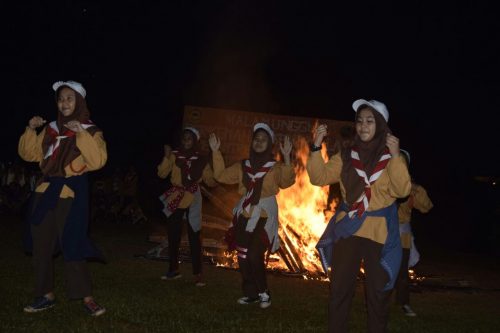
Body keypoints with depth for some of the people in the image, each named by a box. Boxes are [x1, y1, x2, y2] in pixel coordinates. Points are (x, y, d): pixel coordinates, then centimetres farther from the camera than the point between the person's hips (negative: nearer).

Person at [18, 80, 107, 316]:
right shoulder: (51, 129, 11)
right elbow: (28, 154, 13)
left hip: (71, 193, -6)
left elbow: (98, 161, -17)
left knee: (71, 247, -9)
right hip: (46, 191, 6)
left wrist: (81, 134, -23)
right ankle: (46, 296, 19)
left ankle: (86, 298, -1)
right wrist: (31, 130, -1)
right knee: (41, 247, 8)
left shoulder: (90, 131, -3)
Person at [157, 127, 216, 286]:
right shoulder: (174, 156, 0)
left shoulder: (201, 160, 1)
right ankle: (173, 269, 22)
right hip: (175, 199, 2)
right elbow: (162, 174, -9)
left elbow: (210, 180, 2)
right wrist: (166, 157, -21)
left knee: (194, 237, -6)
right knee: (173, 235, 9)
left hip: (192, 201, -2)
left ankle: (198, 274, -3)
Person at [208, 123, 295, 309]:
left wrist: (286, 158, -30)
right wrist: (216, 152, 1)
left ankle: (263, 292, 8)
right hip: (244, 216, 5)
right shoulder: (243, 165, 12)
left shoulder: (275, 167, -1)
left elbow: (287, 182, -19)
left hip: (264, 217, -5)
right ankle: (251, 293, 21)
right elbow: (222, 176, 9)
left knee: (254, 256, -12)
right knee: (243, 257, 6)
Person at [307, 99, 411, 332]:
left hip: (379, 232, -2)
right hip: (347, 229, 2)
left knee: (377, 291, 8)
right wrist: (316, 148, -15)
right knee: (340, 288, 9)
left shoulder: (391, 156, -3)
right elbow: (319, 178, -3)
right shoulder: (346, 155, 4)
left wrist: (395, 156, -27)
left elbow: (402, 190, -17)